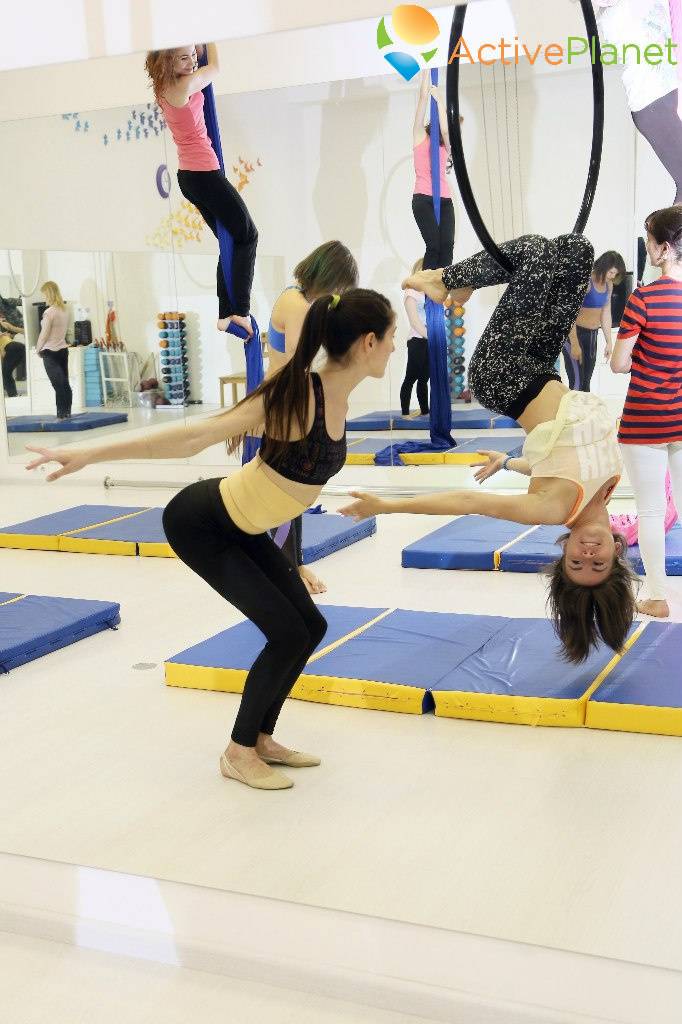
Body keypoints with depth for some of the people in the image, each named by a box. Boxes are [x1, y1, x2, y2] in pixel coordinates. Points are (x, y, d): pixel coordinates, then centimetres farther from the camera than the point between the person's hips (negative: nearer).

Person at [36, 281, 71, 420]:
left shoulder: (49, 312, -15)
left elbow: (44, 334, -13)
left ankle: (61, 414, -5)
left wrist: (38, 349, 1)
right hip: (63, 349, 7)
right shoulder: (64, 310, 6)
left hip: (50, 352, -7)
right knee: (65, 383, 8)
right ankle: (67, 412, 11)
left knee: (58, 385, -6)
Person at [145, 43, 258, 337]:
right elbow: (216, 66, -1)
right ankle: (241, 310, -2)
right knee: (247, 235, 5)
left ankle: (225, 313, 16)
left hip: (188, 175, 9)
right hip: (204, 173, -9)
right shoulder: (186, 85, -19)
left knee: (230, 241, 16)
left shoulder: (164, 88, 7)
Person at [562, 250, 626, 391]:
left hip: (592, 336, 8)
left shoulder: (608, 285, 6)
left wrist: (609, 342, 16)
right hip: (575, 334, -8)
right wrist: (574, 344, -25)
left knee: (586, 382, 9)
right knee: (577, 384, -12)